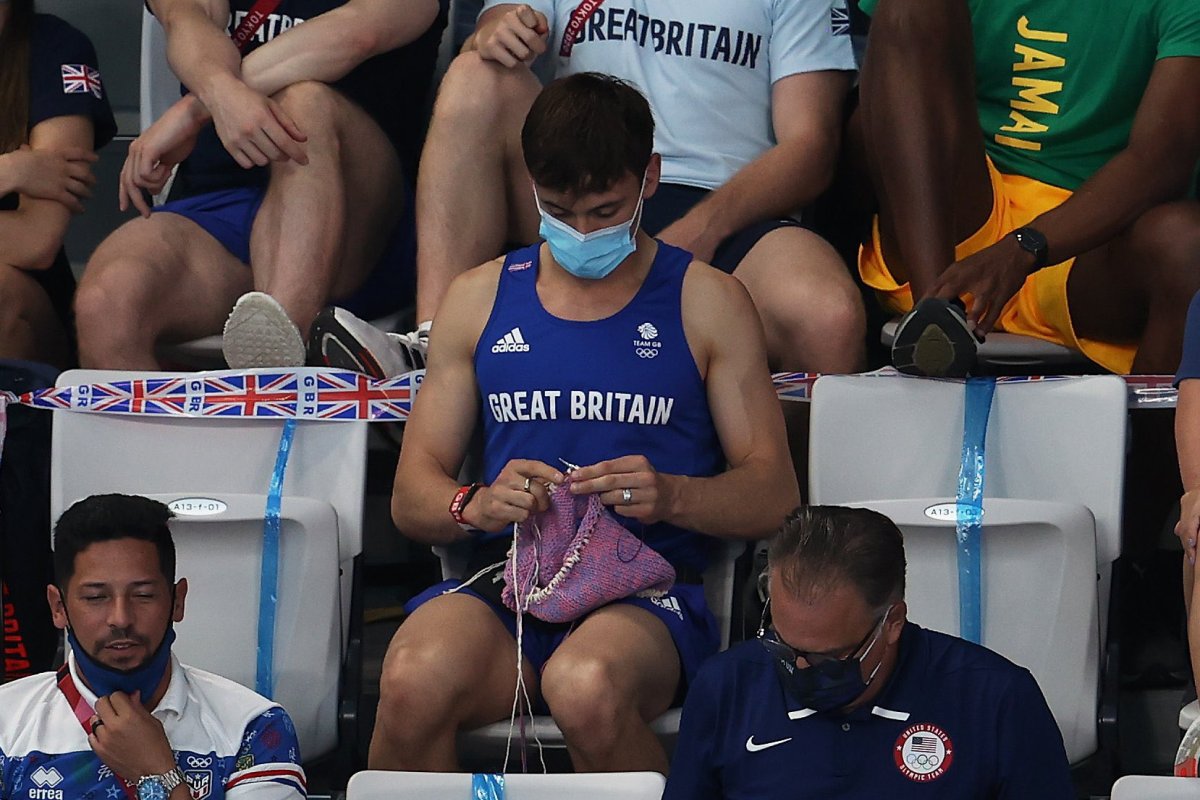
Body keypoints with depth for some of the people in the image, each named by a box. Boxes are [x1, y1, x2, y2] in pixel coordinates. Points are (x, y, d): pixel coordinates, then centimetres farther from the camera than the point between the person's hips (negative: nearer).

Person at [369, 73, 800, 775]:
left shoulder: (707, 303, 12)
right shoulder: (481, 298, 18)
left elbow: (775, 496, 7)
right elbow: (412, 493, 16)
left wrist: (671, 496, -14)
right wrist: (478, 504, -9)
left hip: (647, 591, -2)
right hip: (501, 585, 2)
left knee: (586, 687, -39)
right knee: (413, 685, -35)